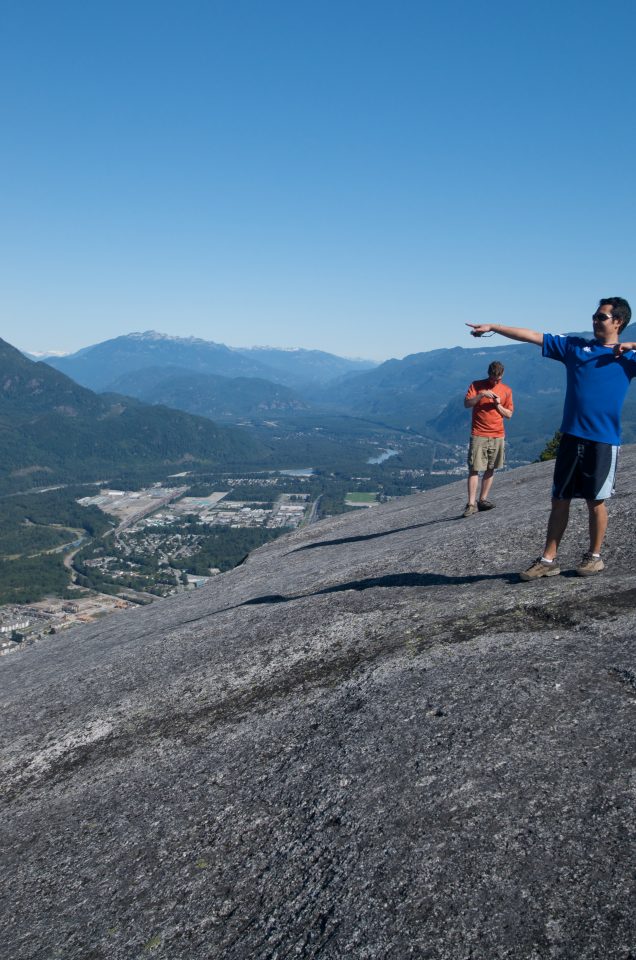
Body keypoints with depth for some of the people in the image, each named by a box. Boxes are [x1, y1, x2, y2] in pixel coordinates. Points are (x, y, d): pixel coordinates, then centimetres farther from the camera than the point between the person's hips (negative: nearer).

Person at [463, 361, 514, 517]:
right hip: (478, 435, -3)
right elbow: (467, 403, -9)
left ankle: (482, 500, 14)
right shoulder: (476, 385, 3)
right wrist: (481, 395, -21)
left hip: (498, 435, 3)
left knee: (490, 469, 6)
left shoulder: (506, 390, 9)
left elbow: (509, 415, 10)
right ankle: (471, 504, -11)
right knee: (474, 469, -9)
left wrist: (498, 405, -7)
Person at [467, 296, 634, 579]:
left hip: (603, 440, -3)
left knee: (595, 501, 4)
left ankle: (594, 556, 23)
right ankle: (548, 560, 14)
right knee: (560, 500, 7)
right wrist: (493, 327, 5)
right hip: (571, 436, 3)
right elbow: (532, 336, 9)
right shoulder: (574, 346, 12)